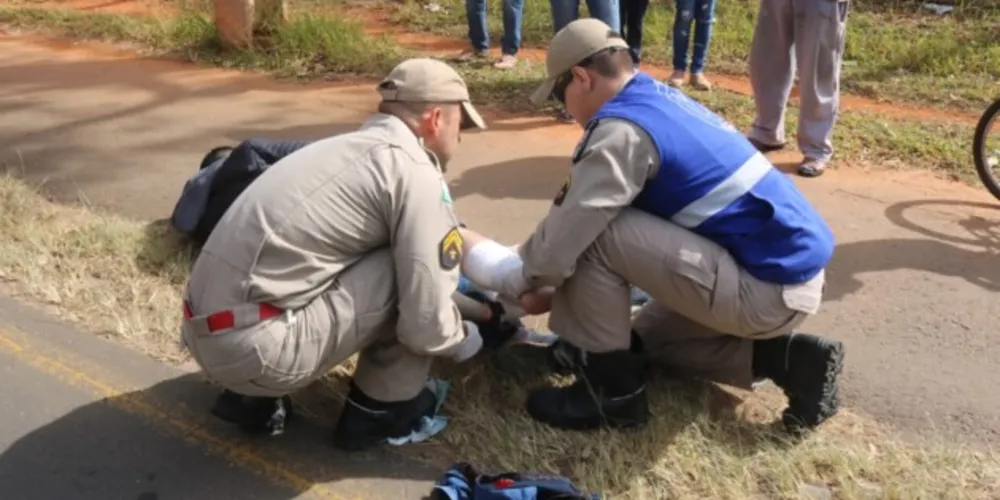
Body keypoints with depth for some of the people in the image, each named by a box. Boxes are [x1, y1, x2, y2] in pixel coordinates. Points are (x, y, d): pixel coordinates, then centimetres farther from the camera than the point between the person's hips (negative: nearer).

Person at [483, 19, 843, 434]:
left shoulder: (622, 129, -18)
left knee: (595, 236, -13)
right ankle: (786, 358, 13)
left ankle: (611, 392, 0)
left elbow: (560, 246, -16)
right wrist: (531, 256, 22)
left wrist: (509, 280, 4)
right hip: (794, 271, 10)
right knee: (649, 336, 26)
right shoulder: (661, 99, 12)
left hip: (768, 290, -10)